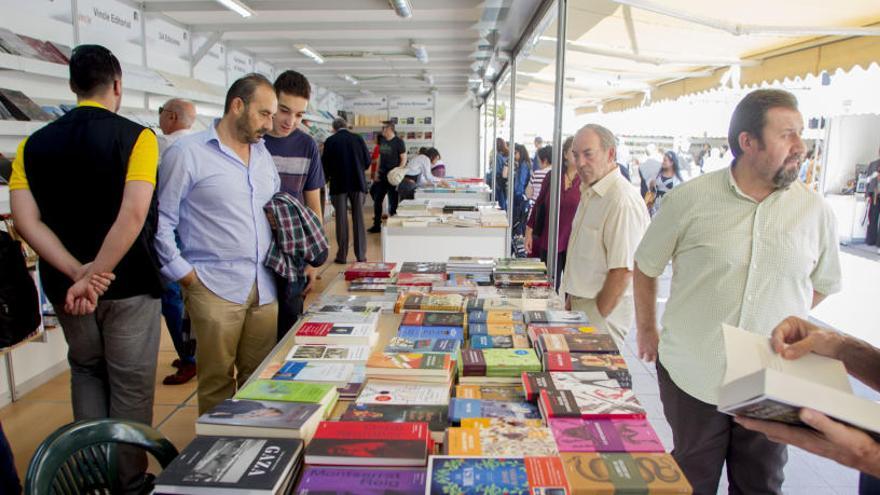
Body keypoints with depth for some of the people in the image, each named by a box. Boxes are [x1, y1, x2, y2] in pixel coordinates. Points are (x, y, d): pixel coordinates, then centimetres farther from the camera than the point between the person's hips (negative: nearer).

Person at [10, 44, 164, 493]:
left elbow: (25, 219, -7)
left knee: (85, 372, 24)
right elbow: (134, 214, -23)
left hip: (64, 287, 4)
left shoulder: (33, 144, 2)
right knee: (130, 386, 10)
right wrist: (96, 276, -17)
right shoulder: (136, 136, -11)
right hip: (128, 285, -4)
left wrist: (78, 273, -12)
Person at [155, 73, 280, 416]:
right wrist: (184, 274, -7)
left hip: (264, 287, 6)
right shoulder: (187, 152, -5)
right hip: (216, 288, -5)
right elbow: (161, 220, -5)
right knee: (217, 382, 5)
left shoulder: (263, 153, 14)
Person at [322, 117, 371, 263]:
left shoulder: (330, 141, -4)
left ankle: (342, 255, 6)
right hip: (358, 182, 2)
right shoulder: (358, 138, 1)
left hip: (338, 184, -1)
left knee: (341, 220, 4)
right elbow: (367, 160, 4)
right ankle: (361, 254, 7)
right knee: (358, 219, 6)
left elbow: (325, 164, -2)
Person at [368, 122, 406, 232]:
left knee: (393, 202, 1)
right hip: (381, 176, 7)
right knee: (377, 200, 8)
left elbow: (404, 159, -9)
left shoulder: (398, 142, -8)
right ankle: (377, 225, 17)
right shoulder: (382, 141, 11)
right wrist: (377, 173, 11)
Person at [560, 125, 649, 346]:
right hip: (579, 303, 9)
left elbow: (623, 271, -23)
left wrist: (598, 316, -16)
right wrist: (572, 299, 15)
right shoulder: (589, 193, 11)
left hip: (604, 310, -9)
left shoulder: (623, 201, -21)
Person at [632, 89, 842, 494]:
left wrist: (781, 325, 5)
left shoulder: (816, 211, -3)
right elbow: (645, 266, 2)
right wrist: (646, 331, 5)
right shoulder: (689, 199, -9)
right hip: (691, 377, -2)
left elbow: (823, 284, 13)